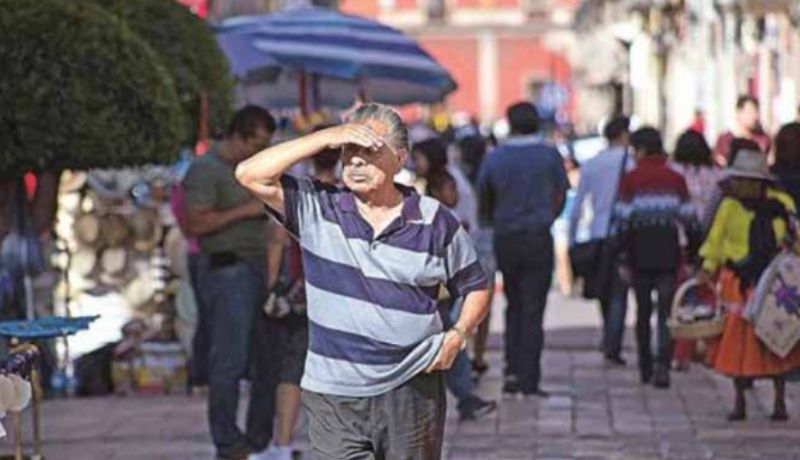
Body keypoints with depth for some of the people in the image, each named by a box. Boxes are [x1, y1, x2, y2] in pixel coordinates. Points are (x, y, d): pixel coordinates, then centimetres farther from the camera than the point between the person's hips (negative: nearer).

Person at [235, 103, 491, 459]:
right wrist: (327, 137, -14)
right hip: (335, 396, -1)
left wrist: (459, 334, -6)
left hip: (413, 389, 1)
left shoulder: (435, 222, 1)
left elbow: (475, 286, 13)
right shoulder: (316, 208, 0)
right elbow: (251, 175, -13)